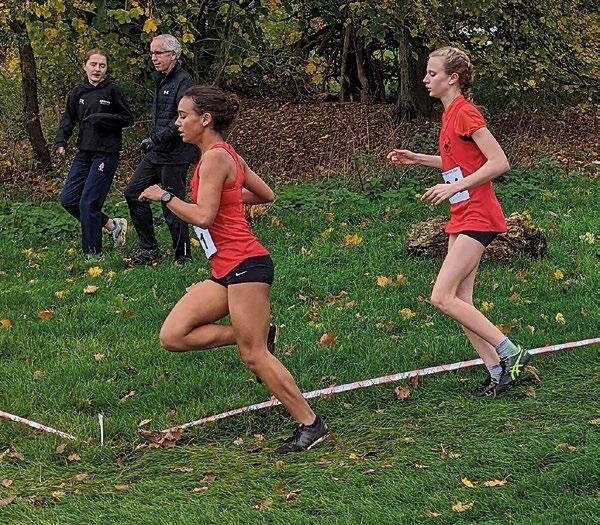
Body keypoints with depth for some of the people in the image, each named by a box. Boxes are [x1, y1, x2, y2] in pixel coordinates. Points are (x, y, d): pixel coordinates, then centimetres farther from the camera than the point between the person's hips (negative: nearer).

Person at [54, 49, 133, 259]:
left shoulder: (112, 90, -7)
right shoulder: (78, 91, 7)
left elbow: (128, 118, -5)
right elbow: (69, 118, 9)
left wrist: (102, 118, -17)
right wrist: (60, 141, -7)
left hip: (106, 153, -7)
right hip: (84, 153, 7)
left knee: (88, 202, -8)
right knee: (68, 199, 5)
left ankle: (94, 254, 5)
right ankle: (113, 226, 20)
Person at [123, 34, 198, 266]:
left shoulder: (183, 81, -14)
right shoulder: (160, 80, 16)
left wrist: (157, 138, -22)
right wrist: (153, 139, 15)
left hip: (175, 155, -10)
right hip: (157, 153, 10)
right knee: (133, 192, 10)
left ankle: (183, 257, 9)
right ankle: (149, 248, 17)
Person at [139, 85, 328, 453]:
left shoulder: (215, 158, -13)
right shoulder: (228, 155, 15)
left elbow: (203, 216, -21)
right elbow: (266, 195, 23)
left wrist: (165, 196, -9)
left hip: (245, 265, -10)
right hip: (226, 272, 10)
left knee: (254, 356, -5)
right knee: (173, 336, 1)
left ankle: (310, 424, 5)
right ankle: (256, 334, 9)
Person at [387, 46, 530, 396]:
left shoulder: (466, 112, -14)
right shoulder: (451, 113, 14)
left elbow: (499, 163, -20)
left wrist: (454, 187, -22)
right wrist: (417, 159, 20)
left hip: (477, 217, -10)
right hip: (462, 218, 10)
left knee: (442, 297, -14)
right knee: (460, 302, 7)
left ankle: (511, 353, -6)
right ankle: (499, 373, 11)